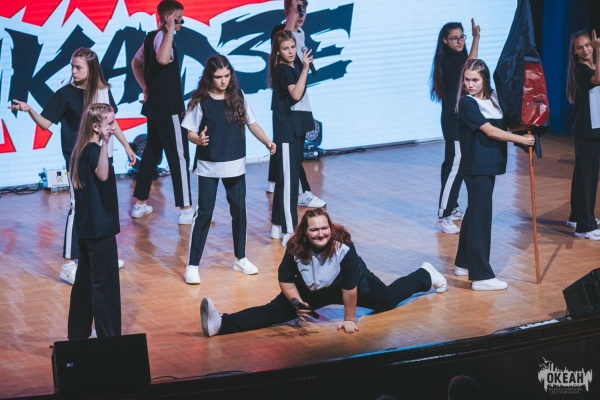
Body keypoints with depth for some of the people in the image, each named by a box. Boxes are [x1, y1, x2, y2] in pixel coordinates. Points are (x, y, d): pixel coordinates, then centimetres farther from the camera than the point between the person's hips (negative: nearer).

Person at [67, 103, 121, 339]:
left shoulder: (82, 149, 9)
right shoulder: (94, 150, -19)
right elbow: (102, 175, -41)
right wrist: (105, 143, -46)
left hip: (87, 226, 10)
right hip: (100, 227, -10)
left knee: (84, 280, 15)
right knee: (106, 284, -4)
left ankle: (78, 334, 23)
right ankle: (109, 338, 0)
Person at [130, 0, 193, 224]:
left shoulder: (152, 37, 12)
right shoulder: (162, 36, -17)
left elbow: (136, 63, 25)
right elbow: (163, 59, -38)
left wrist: (145, 87, 17)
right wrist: (171, 30, -31)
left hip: (155, 105, 10)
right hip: (169, 107, -10)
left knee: (151, 153, 15)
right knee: (178, 155, -6)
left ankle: (140, 203, 20)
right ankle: (186, 210, -5)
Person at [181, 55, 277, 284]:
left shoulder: (238, 97, -1)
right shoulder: (200, 101, -10)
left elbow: (251, 124, 4)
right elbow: (190, 133, -8)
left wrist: (267, 142, -11)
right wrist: (199, 140, -31)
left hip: (235, 165, 3)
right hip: (209, 167, -3)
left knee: (239, 210, 12)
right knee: (204, 213, -2)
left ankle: (240, 259, 28)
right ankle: (192, 264, 4)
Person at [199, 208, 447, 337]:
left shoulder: (344, 247, -40)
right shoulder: (295, 248, -31)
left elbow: (349, 288, -30)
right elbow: (286, 280, -17)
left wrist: (349, 319, -21)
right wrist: (297, 303, -34)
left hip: (356, 283, -1)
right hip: (311, 290, 1)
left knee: (388, 300, 24)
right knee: (273, 312, -15)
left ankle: (425, 275, 53)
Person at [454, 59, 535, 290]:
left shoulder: (493, 99, 8)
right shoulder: (467, 103, -14)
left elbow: (502, 126, 17)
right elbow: (490, 131, -19)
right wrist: (521, 139, -17)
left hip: (490, 163, 8)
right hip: (476, 165, -8)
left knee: (474, 212, 17)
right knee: (480, 216, -9)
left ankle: (464, 263, 29)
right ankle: (481, 276, -9)